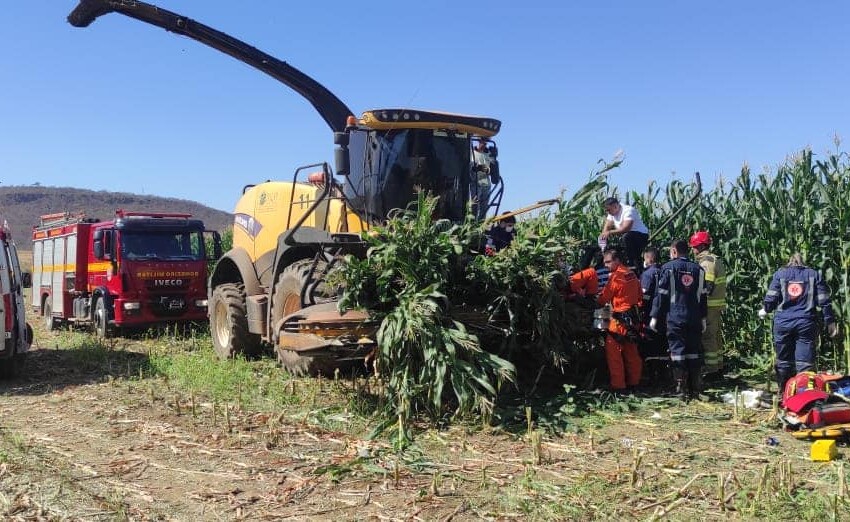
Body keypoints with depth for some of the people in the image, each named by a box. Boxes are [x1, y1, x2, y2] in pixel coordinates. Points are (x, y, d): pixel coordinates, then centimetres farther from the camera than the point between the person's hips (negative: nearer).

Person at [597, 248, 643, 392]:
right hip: (633, 317, 9)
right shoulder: (632, 274, 10)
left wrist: (593, 303, 7)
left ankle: (618, 384, -5)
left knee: (613, 351, -4)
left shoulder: (616, 276, -13)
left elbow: (604, 298, -8)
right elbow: (639, 295, 15)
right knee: (631, 351, 16)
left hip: (620, 318, -8)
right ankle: (633, 381, 25)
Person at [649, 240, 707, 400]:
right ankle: (696, 390, 12)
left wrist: (655, 316, 0)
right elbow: (703, 295, 13)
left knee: (677, 351, -2)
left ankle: (683, 390, -3)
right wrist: (703, 318, 19)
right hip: (694, 318, 4)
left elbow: (661, 294, -4)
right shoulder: (698, 269, 10)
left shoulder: (668, 267, -3)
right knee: (694, 352, 9)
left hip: (675, 317, -4)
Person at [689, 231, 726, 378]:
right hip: (718, 304, 10)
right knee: (716, 336, 16)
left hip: (709, 305, -10)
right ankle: (718, 367, 24)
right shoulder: (716, 259, 17)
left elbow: (707, 287, -20)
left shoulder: (706, 262, -14)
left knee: (708, 337, -6)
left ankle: (710, 369, -3)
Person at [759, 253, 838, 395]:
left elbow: (771, 298, -1)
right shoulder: (813, 274, 9)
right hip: (806, 323, -1)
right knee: (805, 362, -1)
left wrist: (765, 310, 17)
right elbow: (824, 301, 3)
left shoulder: (780, 274, 8)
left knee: (784, 361, 11)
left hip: (783, 323, 1)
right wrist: (830, 321, 7)